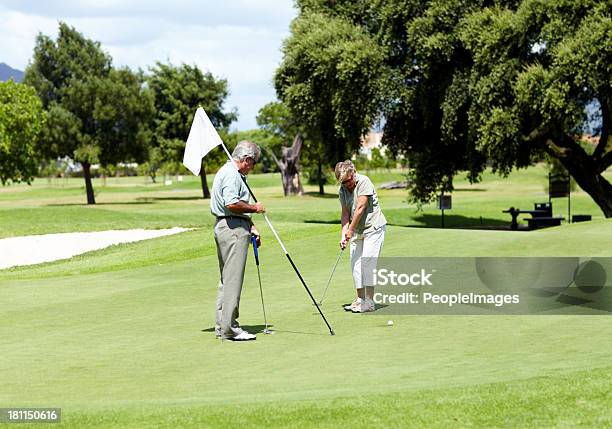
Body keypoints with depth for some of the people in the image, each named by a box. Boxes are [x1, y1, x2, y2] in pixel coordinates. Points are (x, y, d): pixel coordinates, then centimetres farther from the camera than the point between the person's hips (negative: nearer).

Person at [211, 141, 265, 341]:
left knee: (226, 279, 13)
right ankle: (230, 328, -9)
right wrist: (254, 208, -11)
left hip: (224, 227, 11)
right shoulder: (231, 174, -14)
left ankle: (222, 326, 16)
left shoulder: (230, 172, 21)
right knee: (233, 280, -10)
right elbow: (232, 204, -26)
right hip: (233, 229, -11)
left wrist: (251, 227, 19)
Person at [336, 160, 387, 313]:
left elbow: (360, 208, -19)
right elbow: (345, 213, 7)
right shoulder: (342, 191, 5)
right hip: (356, 231, 7)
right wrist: (344, 235, -5)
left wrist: (350, 230, -15)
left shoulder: (364, 181, -16)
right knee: (355, 264, 5)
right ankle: (360, 299, 15)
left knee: (367, 263, -13)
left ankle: (369, 302, -10)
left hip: (373, 227, -7)